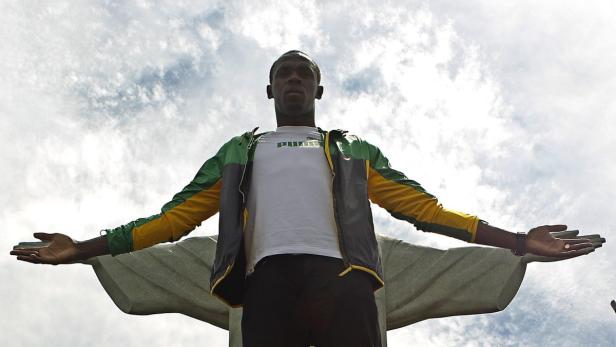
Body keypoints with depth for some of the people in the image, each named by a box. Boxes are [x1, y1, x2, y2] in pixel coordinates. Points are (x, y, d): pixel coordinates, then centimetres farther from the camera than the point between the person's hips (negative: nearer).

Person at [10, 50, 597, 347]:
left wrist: (516, 240, 12)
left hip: (341, 277, 0)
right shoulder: (239, 152, 30)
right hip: (269, 279, 0)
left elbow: (423, 206, 20)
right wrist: (83, 248, 17)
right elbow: (174, 216, 24)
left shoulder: (354, 151, 28)